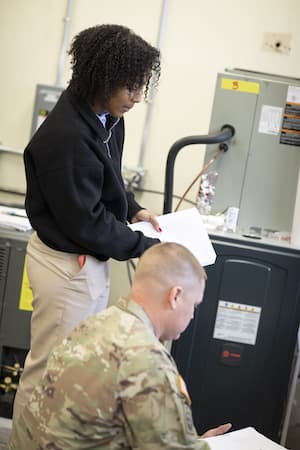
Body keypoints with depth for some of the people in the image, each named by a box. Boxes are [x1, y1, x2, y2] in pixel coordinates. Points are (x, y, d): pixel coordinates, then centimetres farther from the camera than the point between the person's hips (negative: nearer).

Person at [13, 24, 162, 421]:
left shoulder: (106, 117, 0)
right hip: (66, 264, -9)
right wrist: (147, 247, -14)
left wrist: (133, 209, 3)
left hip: (91, 261, 9)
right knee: (48, 369, 5)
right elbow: (86, 221, -23)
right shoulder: (66, 137, -27)